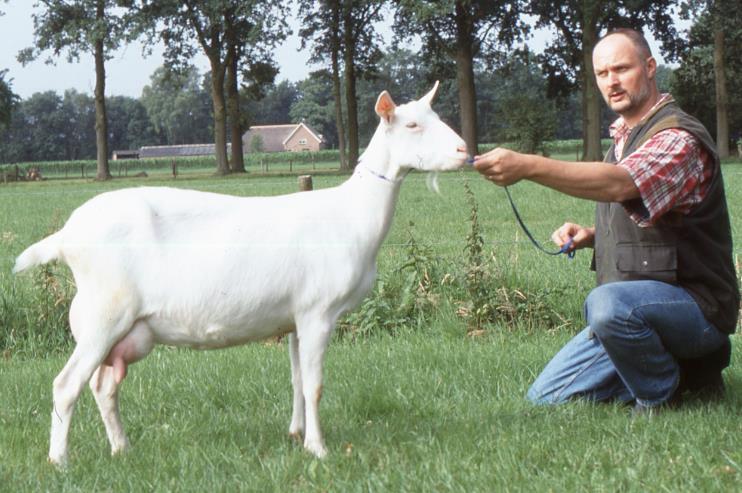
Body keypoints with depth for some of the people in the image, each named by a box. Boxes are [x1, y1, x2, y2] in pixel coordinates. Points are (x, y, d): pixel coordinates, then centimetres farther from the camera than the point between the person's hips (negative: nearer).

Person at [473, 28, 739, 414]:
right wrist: (590, 236, 3)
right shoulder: (623, 139, 14)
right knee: (544, 399, 5)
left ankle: (661, 398, -12)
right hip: (634, 304, 9)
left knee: (609, 304, -40)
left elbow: (619, 184, -36)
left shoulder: (679, 139, -16)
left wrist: (528, 167, -47)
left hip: (695, 305, -9)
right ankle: (681, 370, 11)